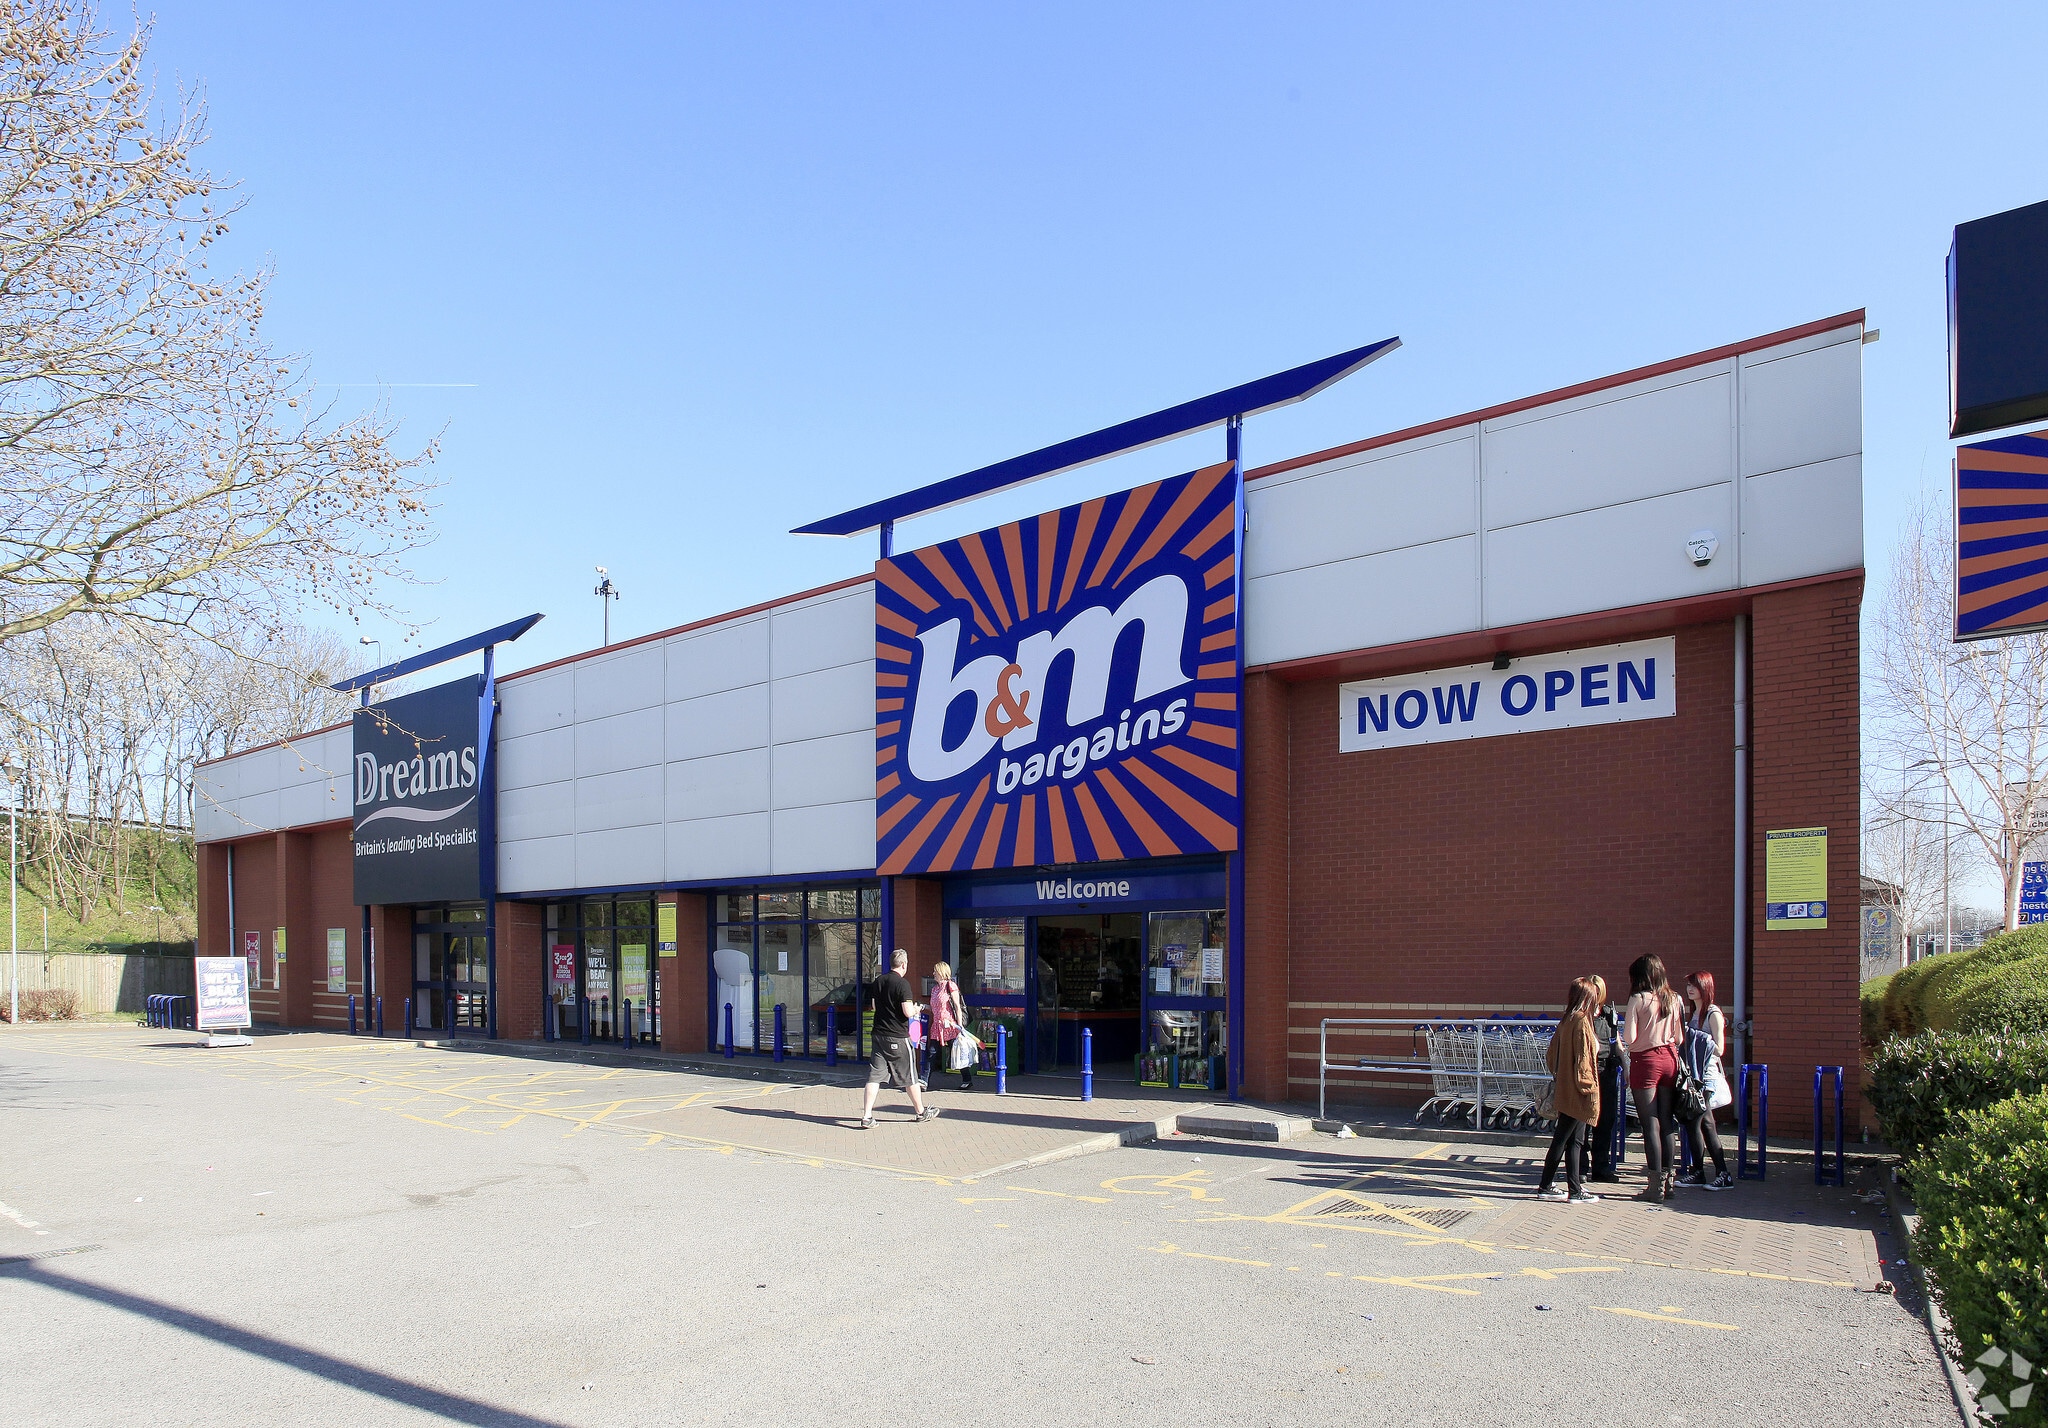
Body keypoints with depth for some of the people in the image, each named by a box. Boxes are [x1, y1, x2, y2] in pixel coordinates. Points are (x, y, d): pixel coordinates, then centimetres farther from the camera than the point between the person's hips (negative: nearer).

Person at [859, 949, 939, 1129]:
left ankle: (866, 1117, -5)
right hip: (898, 1037, -6)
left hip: (879, 1034, 6)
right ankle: (921, 1112, 25)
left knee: (874, 1076, 3)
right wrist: (915, 1009, 0)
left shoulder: (878, 981, 7)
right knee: (909, 1077, 9)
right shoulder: (902, 984, -15)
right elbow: (908, 1012, -20)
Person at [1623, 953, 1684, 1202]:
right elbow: (1679, 1036, 8)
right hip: (1670, 1059, 5)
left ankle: (1656, 1186, 0)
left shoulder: (1638, 999, -12)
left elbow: (1629, 1037, -12)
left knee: (1650, 1125, -2)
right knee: (1667, 1122, 12)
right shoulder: (1673, 999, 4)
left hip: (1646, 1061, -5)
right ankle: (1668, 1179, 17)